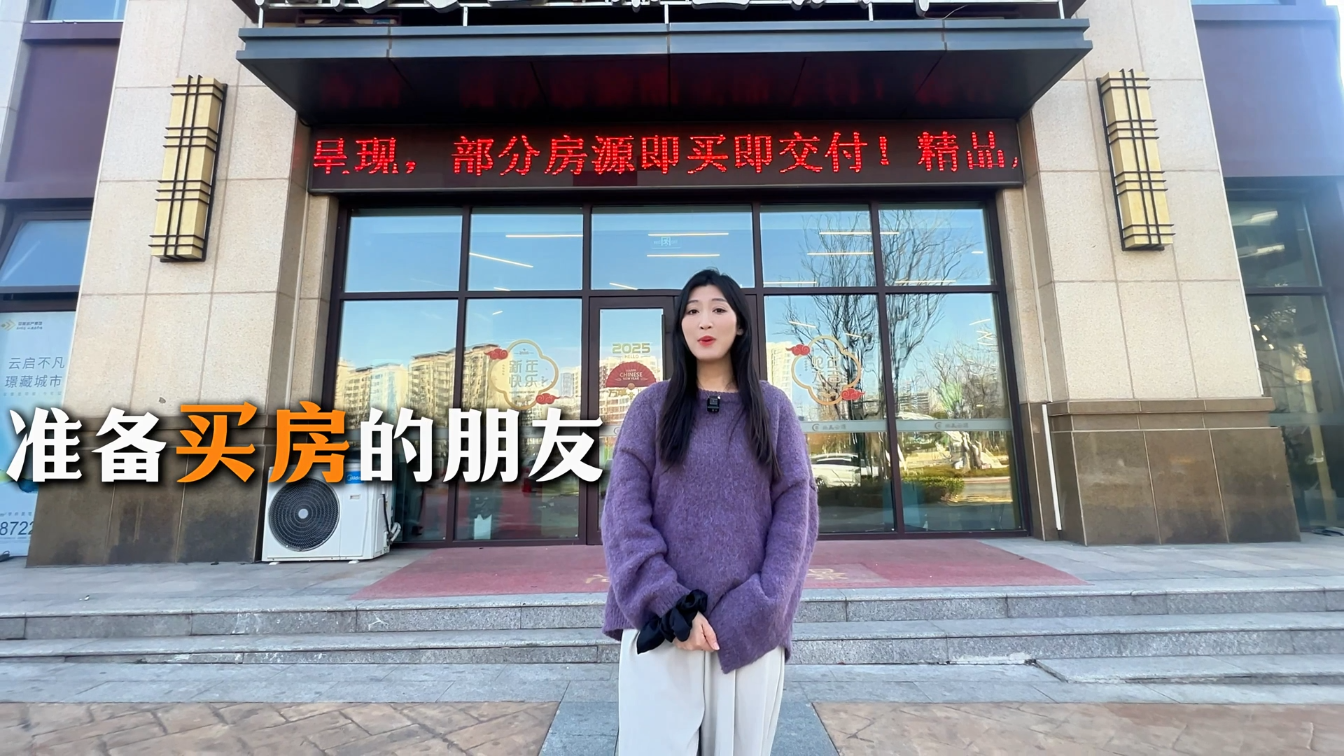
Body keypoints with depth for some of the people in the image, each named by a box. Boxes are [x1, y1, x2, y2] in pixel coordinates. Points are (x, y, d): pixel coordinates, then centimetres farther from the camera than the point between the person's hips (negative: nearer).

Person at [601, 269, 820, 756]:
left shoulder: (772, 407, 6)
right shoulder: (652, 405, 3)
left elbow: (796, 509, 1)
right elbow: (624, 511, -3)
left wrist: (756, 611, -9)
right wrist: (671, 606, -13)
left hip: (751, 627, 1)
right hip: (661, 624, -1)